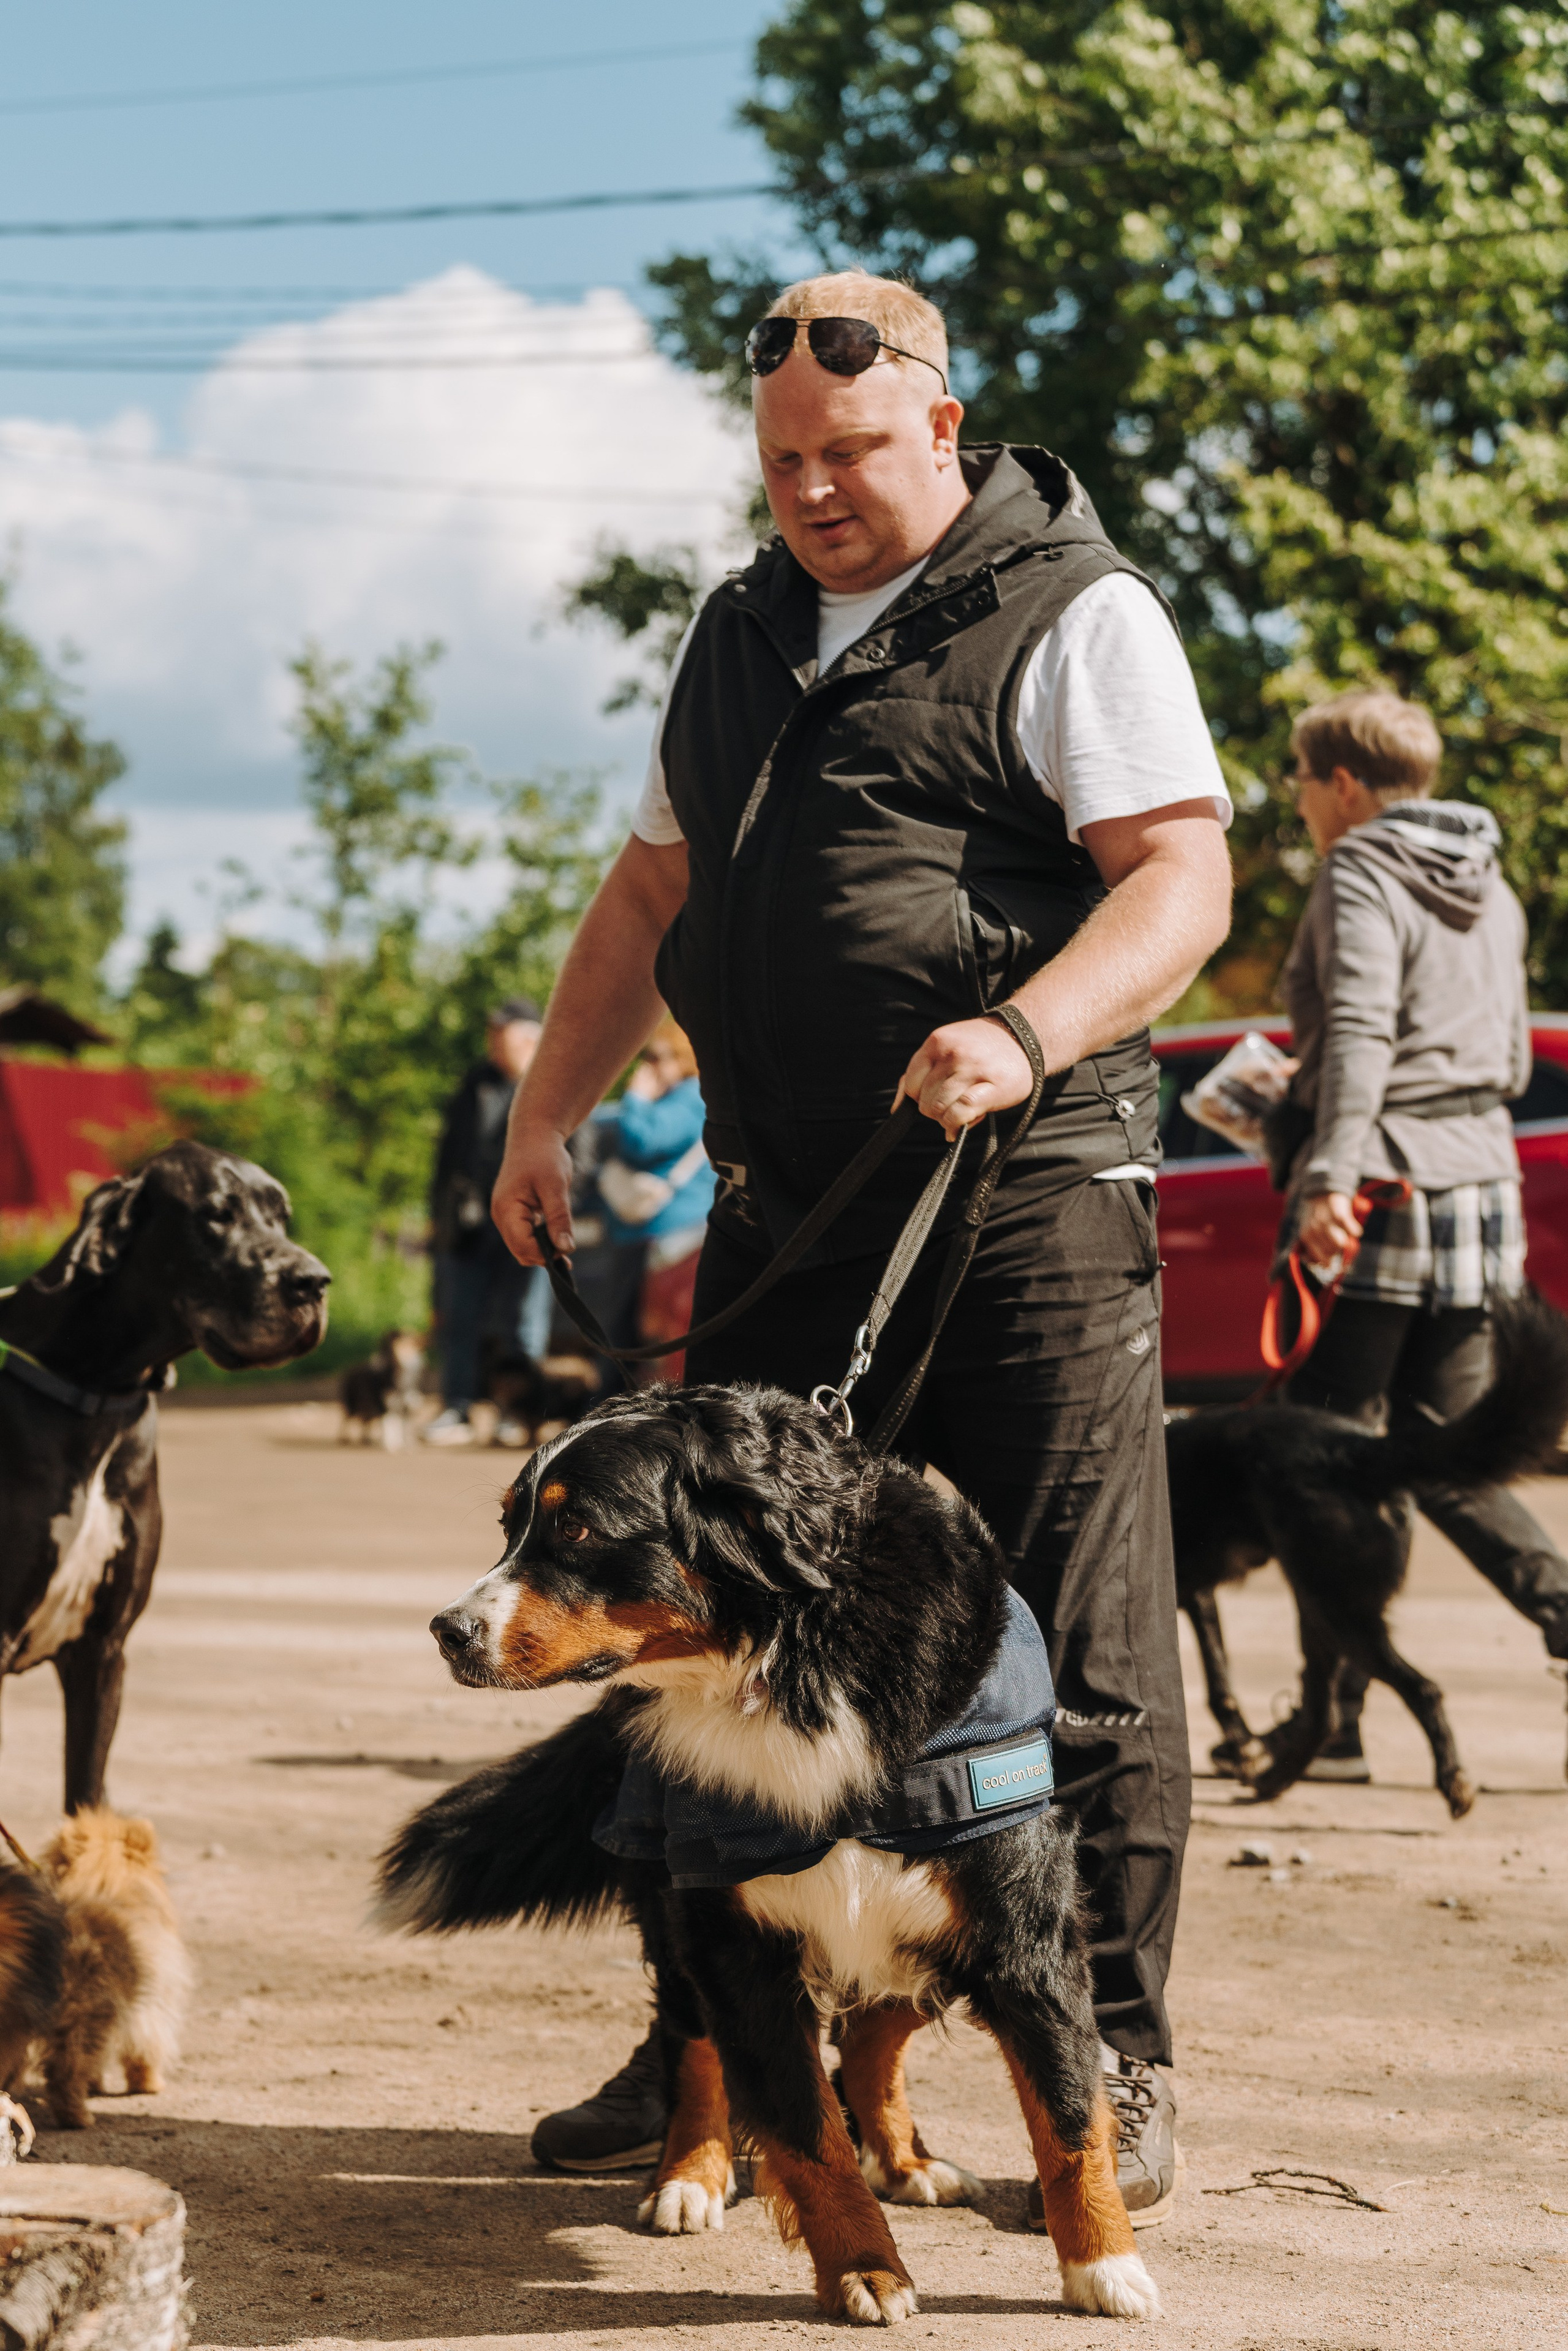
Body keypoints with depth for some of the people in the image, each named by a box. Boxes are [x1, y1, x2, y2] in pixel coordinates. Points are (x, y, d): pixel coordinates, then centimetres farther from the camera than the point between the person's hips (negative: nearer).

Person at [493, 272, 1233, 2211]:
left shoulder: (1072, 616, -3)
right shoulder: (743, 635, 19)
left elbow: (1180, 881, -13)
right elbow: (649, 894, 26)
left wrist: (1020, 1038, -29)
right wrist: (543, 1116, 18)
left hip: (1030, 1200, -6)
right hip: (786, 1210, 7)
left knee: (1076, 1658, -4)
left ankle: (1114, 2075, 6)